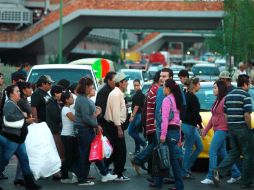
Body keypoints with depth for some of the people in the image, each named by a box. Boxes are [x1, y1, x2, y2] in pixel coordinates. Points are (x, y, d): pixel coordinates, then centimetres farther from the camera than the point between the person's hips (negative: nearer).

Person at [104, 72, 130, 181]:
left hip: (115, 125, 10)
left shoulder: (118, 93, 16)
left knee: (117, 150, 15)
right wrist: (119, 128, -21)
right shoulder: (116, 94, -16)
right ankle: (119, 175, -1)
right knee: (121, 151, -5)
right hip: (115, 125, -10)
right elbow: (116, 112, -20)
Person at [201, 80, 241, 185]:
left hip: (222, 129, -10)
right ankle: (236, 174, 21)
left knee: (212, 152, -10)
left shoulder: (225, 100, -14)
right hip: (217, 129, 10)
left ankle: (210, 177, -7)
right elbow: (213, 117, 21)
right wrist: (206, 130, 22)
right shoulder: (217, 101, 15)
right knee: (222, 153, 13)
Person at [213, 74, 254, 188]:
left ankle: (219, 171, -4)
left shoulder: (229, 95, 12)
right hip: (242, 127, -7)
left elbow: (225, 114, 14)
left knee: (234, 152, 15)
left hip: (231, 128, 7)